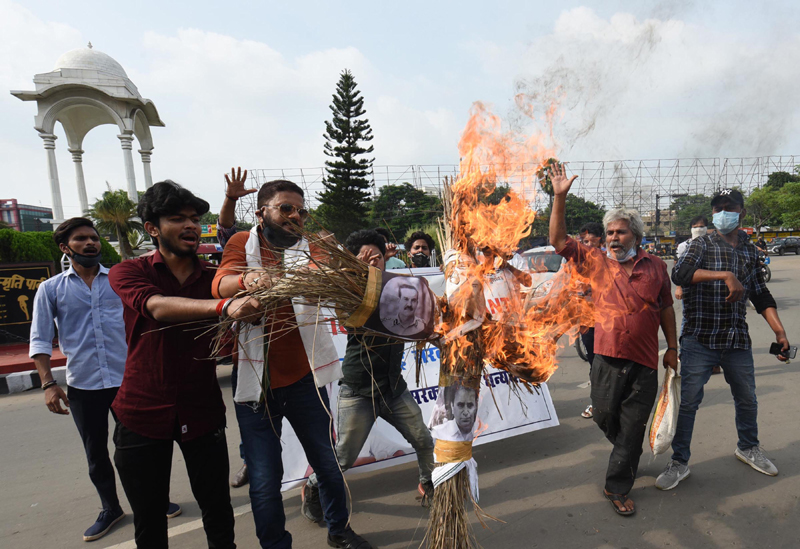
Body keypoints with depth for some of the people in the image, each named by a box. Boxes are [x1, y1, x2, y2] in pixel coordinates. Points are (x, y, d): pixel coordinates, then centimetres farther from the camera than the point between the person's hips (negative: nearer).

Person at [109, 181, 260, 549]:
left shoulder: (213, 277, 3)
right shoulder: (127, 273, -4)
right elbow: (158, 307, -26)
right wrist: (224, 307, -45)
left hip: (202, 411, 1)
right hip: (143, 413, -1)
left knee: (218, 513, 9)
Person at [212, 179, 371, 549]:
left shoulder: (307, 250, 5)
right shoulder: (242, 244, 2)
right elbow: (221, 285, -16)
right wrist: (248, 277, -39)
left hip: (303, 378, 2)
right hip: (255, 381, -1)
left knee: (328, 463, 14)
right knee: (264, 481, 7)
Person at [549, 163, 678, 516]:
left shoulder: (655, 267, 4)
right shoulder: (595, 262, 2)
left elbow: (665, 308, 13)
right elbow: (558, 240, -2)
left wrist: (672, 348, 12)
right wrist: (559, 197, -8)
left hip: (645, 362, 0)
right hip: (607, 357, 0)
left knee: (632, 430, 6)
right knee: (604, 415, 9)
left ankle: (617, 487, 22)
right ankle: (629, 454, 43)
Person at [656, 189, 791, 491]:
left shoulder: (750, 251, 11)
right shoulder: (702, 244, -4)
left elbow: (761, 296, 15)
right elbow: (680, 274, -24)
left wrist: (780, 332, 7)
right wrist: (727, 275, -31)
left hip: (737, 340, 5)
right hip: (699, 339, -5)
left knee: (747, 399, 20)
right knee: (688, 401, -2)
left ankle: (748, 448, 46)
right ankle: (679, 462, 11)